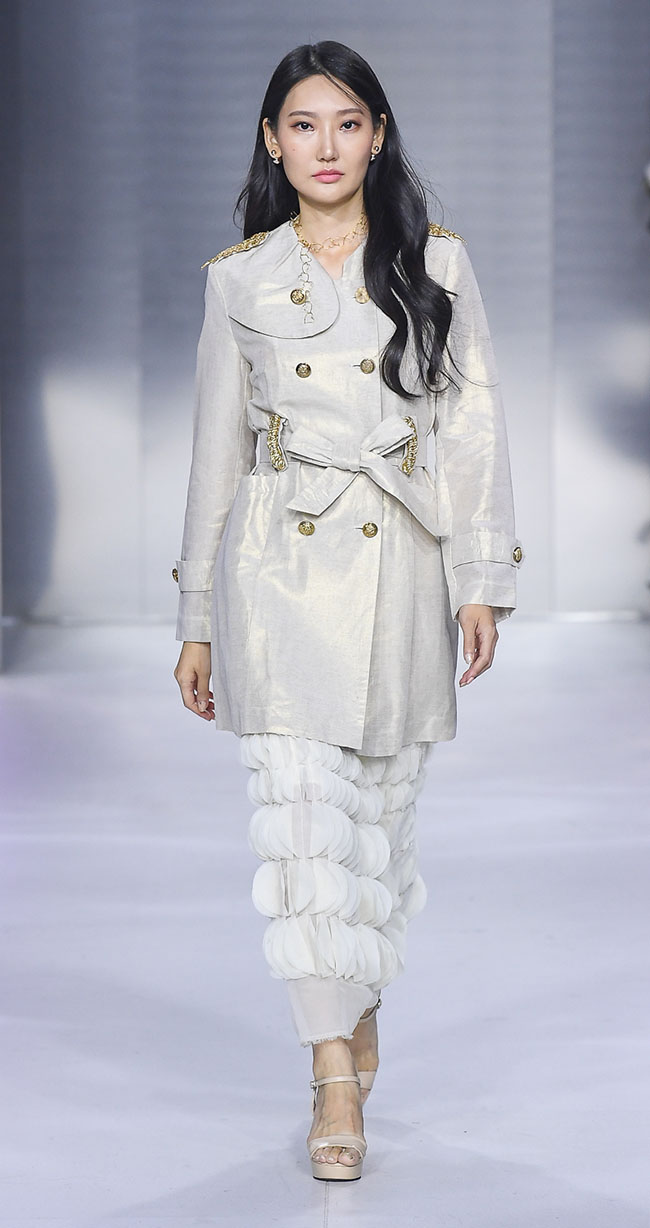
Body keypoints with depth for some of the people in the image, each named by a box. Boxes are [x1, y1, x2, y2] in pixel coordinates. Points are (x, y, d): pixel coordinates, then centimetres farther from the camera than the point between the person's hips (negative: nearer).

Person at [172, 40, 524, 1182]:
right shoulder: (238, 279, 6)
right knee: (298, 814, -10)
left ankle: (359, 1008, 33)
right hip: (281, 571, 0)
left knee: (383, 811, 9)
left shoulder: (437, 263, 5)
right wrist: (197, 617, 8)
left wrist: (482, 576, -4)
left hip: (402, 568, 1)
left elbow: (474, 425, 4)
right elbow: (216, 447, 9)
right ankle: (335, 1075, -6)